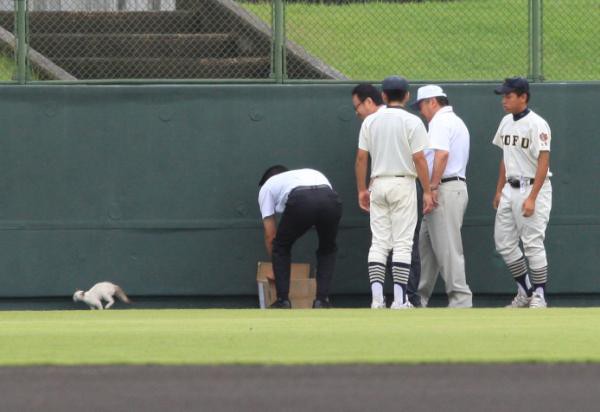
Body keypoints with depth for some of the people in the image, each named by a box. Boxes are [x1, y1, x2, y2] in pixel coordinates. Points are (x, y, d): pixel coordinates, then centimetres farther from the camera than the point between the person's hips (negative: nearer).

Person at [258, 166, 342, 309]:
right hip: (330, 201, 3)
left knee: (281, 248, 25)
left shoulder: (267, 186, 36)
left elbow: (270, 235, 33)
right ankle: (322, 300, 20)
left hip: (300, 202, -3)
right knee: (327, 249, 31)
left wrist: (277, 267, 47)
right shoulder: (313, 173, 47)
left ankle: (283, 301, 18)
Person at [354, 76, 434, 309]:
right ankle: (400, 300, -6)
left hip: (378, 184, 3)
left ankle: (377, 298, -3)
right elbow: (419, 159, -11)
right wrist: (427, 191, -5)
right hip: (403, 184, -3)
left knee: (379, 242, 5)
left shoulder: (370, 121, 4)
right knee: (402, 243, -2)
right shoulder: (412, 122, -7)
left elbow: (361, 158, 4)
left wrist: (362, 190, 12)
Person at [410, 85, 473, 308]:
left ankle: (460, 299, -13)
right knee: (426, 244, 14)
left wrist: (433, 187, -23)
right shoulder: (457, 121, 23)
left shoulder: (440, 121, -9)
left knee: (447, 247, -11)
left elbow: (442, 154, -23)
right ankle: (420, 298, 17)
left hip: (445, 189, -11)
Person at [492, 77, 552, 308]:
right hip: (510, 189, 8)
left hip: (532, 188, -8)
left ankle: (538, 297, 1)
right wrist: (499, 191, 16)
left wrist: (532, 198, -22)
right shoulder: (506, 122, 10)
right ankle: (525, 292, 20)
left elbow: (543, 164, -18)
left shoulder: (536, 125, -15)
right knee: (503, 242, 8)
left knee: (533, 244, -6)